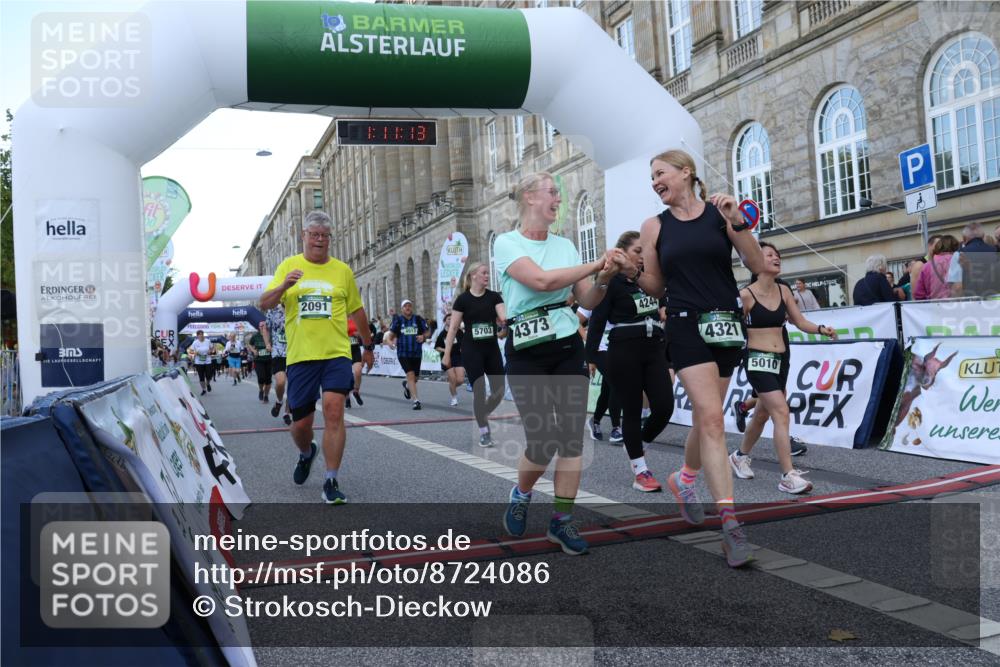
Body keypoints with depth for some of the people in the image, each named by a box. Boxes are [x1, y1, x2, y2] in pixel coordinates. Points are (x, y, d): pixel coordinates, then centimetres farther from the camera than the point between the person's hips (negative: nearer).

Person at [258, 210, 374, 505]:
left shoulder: (342, 270, 8)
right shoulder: (288, 266, 7)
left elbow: (357, 311, 17)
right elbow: (265, 304, -2)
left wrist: (368, 346, 22)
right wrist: (283, 286, -21)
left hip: (336, 354, -1)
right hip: (300, 356, 1)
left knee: (334, 412, -16)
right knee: (301, 423, 8)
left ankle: (331, 483, -8)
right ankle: (306, 453, 43)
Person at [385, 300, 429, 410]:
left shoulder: (418, 319, 4)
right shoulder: (398, 320, 2)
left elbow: (426, 332, 10)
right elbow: (391, 334, 5)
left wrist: (423, 337, -13)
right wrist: (389, 341, -17)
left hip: (417, 353, 2)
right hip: (403, 353, -2)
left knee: (416, 377, 11)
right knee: (410, 374, -15)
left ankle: (407, 385, 46)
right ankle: (416, 400, -13)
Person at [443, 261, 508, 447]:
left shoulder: (494, 296, 3)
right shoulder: (463, 299, -5)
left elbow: (504, 317, -10)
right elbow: (453, 327, -2)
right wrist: (447, 353, -3)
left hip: (492, 349, 4)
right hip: (471, 350, -4)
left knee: (499, 390, 2)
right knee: (479, 391, -4)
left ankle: (483, 416, 30)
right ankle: (483, 431, 9)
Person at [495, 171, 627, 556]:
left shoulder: (565, 245, 10)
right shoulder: (506, 243, -5)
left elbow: (587, 301, 9)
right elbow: (541, 280, -21)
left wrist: (604, 280, -11)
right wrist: (596, 264, -19)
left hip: (569, 349, 5)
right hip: (527, 353, -4)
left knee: (572, 437, 0)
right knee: (542, 442, -6)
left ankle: (562, 520, 14)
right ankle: (520, 495, 27)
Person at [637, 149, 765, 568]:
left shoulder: (721, 213, 2)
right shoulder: (654, 227, 5)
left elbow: (758, 267, -3)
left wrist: (737, 223, -14)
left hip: (726, 325, 2)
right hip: (686, 326, -2)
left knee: (706, 418, 13)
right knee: (711, 418, -14)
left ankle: (685, 479, 43)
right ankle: (731, 526, -13)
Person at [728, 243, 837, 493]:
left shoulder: (784, 291, 6)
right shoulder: (746, 294, -11)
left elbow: (800, 322, 7)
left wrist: (821, 329, -10)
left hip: (781, 358, 7)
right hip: (758, 359, -7)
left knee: (763, 413, 19)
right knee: (781, 411, -17)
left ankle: (740, 456, 41)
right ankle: (788, 476, -14)